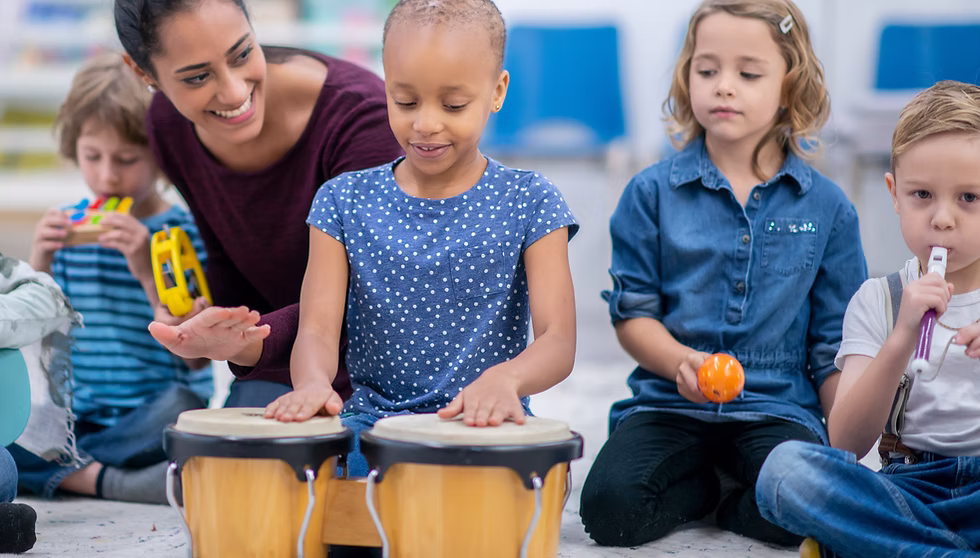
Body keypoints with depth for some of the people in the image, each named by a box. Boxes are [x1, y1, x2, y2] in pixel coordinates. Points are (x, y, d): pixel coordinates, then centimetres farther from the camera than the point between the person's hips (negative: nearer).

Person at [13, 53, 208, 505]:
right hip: (78, 416, 3)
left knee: (182, 405, -36)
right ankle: (111, 481, -25)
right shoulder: (69, 229, 9)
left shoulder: (185, 232, -4)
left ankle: (58, 472, -20)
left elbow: (198, 357, -12)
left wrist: (147, 272, -22)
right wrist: (39, 267, -7)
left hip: (150, 419, -3)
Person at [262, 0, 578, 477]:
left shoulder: (527, 203, 1)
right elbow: (316, 331, -2)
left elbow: (558, 340, -9)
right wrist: (313, 382, -30)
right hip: (372, 416, 1)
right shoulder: (345, 202, 6)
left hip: (485, 426, -1)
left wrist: (505, 378, -35)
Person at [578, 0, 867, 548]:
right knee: (610, 504, -25)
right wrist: (681, 362, -16)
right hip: (669, 401, 1)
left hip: (778, 405, -1)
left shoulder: (827, 207, 5)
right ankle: (707, 483, 5)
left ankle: (736, 501, 4)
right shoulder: (652, 193, 4)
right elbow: (633, 312, 4)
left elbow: (834, 345, 8)